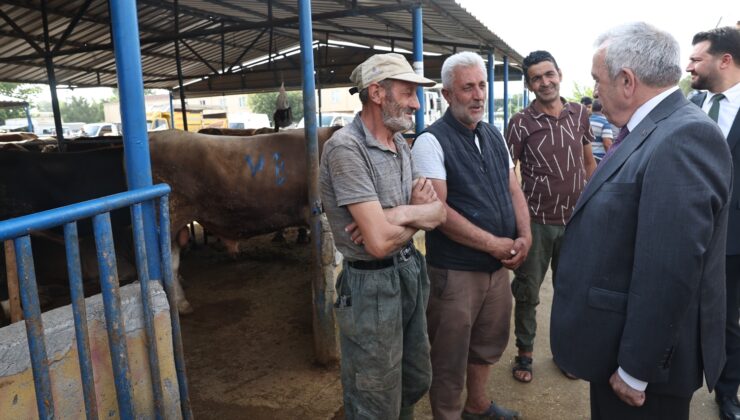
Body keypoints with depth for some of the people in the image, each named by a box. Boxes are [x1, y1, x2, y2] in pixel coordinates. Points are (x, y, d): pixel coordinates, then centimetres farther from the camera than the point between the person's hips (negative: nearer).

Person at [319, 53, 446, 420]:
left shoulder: (401, 145, 7)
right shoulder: (346, 148, -20)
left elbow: (439, 212, 4)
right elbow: (379, 242, -27)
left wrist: (401, 214, -18)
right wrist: (417, 217, -7)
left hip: (411, 274, 8)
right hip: (372, 285, -8)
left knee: (416, 382, 24)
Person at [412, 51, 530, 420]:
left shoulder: (494, 136, 9)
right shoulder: (431, 141, -14)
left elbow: (513, 190, 12)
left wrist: (524, 237, -6)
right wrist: (495, 244, -17)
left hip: (499, 266, 8)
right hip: (455, 272, -7)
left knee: (489, 344, 24)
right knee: (450, 359, 8)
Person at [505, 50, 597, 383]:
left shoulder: (579, 114, 2)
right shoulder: (521, 123, -10)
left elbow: (589, 161, 13)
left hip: (575, 219, 4)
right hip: (536, 221, -3)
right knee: (527, 292, 8)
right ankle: (524, 352, 27)